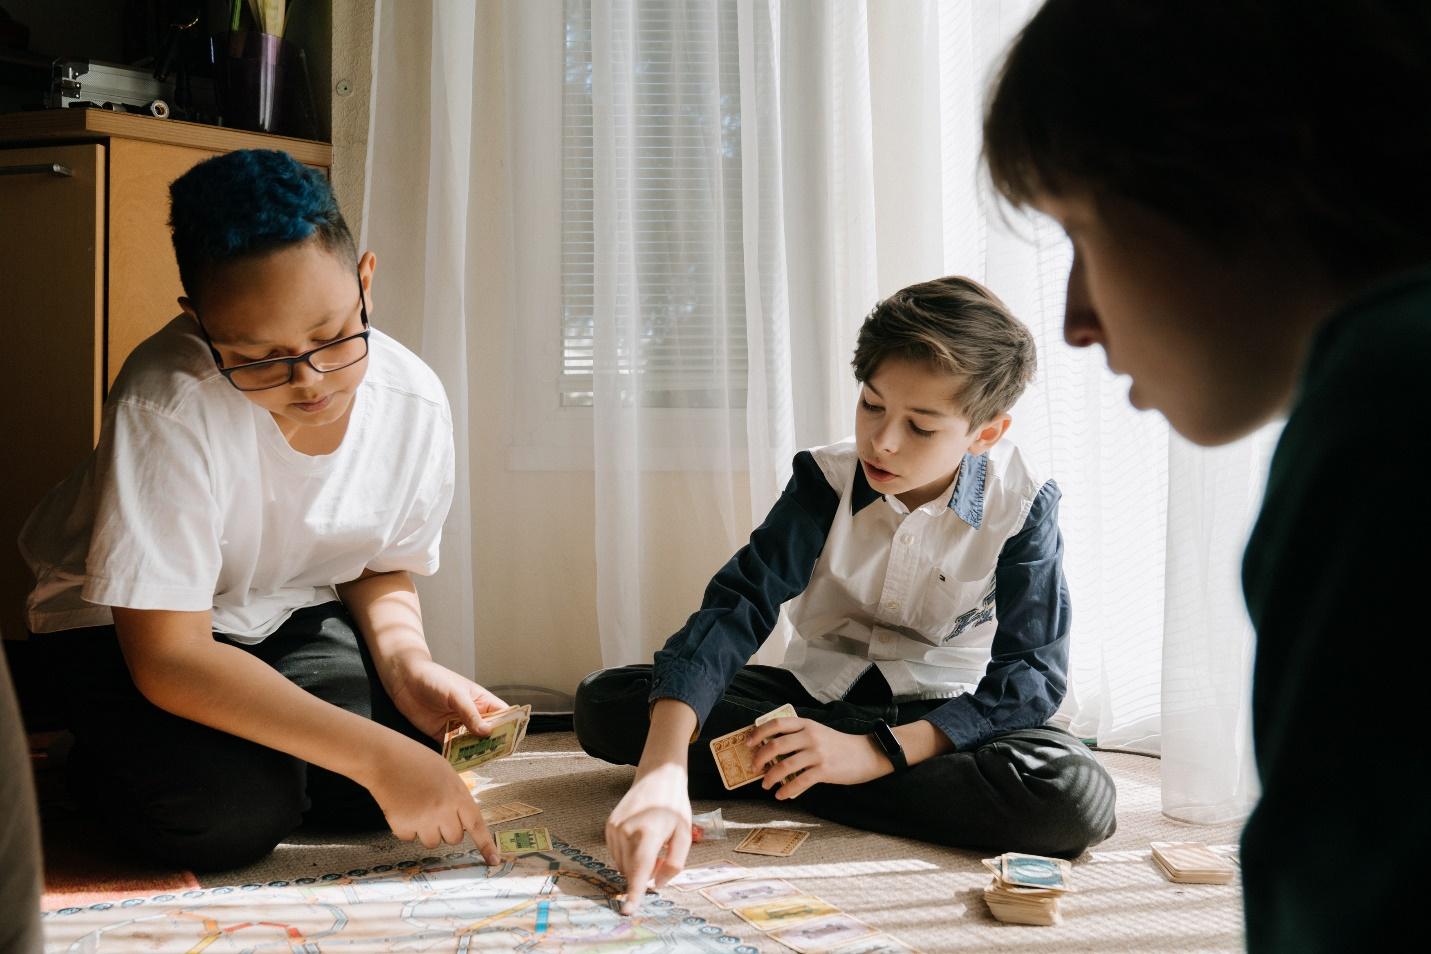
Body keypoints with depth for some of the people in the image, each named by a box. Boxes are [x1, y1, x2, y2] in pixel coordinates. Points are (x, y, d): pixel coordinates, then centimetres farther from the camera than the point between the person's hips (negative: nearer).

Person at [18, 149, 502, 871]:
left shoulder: (415, 404, -18)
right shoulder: (169, 404, -34)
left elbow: (383, 571, 2)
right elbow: (168, 658, -33)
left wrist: (408, 665, -21)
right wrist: (375, 755, -38)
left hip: (294, 618, 5)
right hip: (126, 627, -4)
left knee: (420, 757, -18)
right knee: (226, 818, -28)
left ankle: (251, 748, 12)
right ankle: (101, 761, 6)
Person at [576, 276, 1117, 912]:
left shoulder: (1022, 504, -17)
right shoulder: (827, 479, -16)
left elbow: (1033, 673, -19)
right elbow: (736, 607, -27)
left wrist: (878, 752, -30)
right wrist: (663, 770, -44)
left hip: (942, 714, 0)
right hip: (818, 693, 0)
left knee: (1078, 799, -36)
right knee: (603, 703, -16)